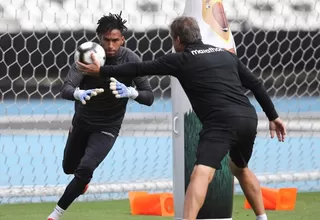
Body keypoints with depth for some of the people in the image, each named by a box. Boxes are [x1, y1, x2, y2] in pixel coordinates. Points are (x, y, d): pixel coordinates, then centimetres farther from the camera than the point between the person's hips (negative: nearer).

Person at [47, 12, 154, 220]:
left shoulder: (131, 60, -21)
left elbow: (149, 97, -21)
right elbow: (66, 89, -32)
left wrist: (130, 92, -43)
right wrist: (79, 94, -56)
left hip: (107, 127, -2)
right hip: (82, 122, 2)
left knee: (84, 170, -22)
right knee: (69, 168, 22)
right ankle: (83, 180, 59)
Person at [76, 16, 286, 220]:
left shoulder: (181, 60, 5)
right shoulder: (226, 55, 21)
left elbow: (140, 68, 7)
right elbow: (256, 84, 20)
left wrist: (102, 71, 15)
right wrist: (273, 116, 26)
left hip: (221, 122, -7)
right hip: (249, 118, 7)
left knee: (201, 173, -19)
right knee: (240, 168, 30)